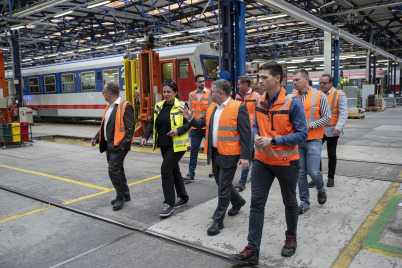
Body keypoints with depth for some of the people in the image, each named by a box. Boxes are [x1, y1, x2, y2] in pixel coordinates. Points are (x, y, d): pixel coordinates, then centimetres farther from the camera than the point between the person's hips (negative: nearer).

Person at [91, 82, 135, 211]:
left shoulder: (125, 106, -13)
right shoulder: (109, 107, 16)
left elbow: (130, 128, -17)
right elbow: (104, 125, 24)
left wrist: (123, 145, -21)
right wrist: (96, 138, 13)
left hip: (118, 146, -9)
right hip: (109, 145, 10)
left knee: (113, 170, -11)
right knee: (117, 170, 15)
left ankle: (120, 198, 3)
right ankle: (125, 195, 28)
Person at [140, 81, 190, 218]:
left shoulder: (181, 106, -8)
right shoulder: (159, 106, 9)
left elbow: (189, 123, -8)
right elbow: (152, 123, 9)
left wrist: (178, 131, -24)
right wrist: (145, 136, -5)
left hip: (177, 145, -7)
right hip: (164, 145, 7)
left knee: (166, 170, -13)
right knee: (174, 171, 15)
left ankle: (169, 204, -3)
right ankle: (183, 198, 31)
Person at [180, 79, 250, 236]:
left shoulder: (238, 108, -13)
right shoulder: (212, 108, 10)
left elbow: (245, 134, -15)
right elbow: (201, 123, 17)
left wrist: (245, 156, -18)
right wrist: (190, 118, -3)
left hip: (229, 155, -8)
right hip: (214, 153, 8)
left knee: (223, 188, 0)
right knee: (222, 183, 21)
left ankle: (218, 221, 12)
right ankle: (238, 202, 46)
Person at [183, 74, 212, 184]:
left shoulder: (210, 94, -3)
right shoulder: (191, 95, 10)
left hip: (207, 127, -3)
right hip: (195, 127, 3)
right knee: (194, 150, 2)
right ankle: (191, 173, 7)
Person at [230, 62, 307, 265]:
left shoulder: (293, 103, -16)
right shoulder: (260, 102, 2)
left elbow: (302, 134, -17)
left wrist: (272, 141, -24)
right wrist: (256, 136, -11)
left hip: (286, 162, -4)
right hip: (262, 160, 4)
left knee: (289, 202, 17)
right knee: (256, 203, 1)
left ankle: (291, 237, 42)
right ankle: (252, 250, 9)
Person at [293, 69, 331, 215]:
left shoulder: (319, 96, -4)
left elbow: (327, 117, -3)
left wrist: (310, 125, -14)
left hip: (313, 140, -3)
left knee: (313, 172, -5)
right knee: (300, 172, 6)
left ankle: (321, 189, 29)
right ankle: (304, 202, 21)